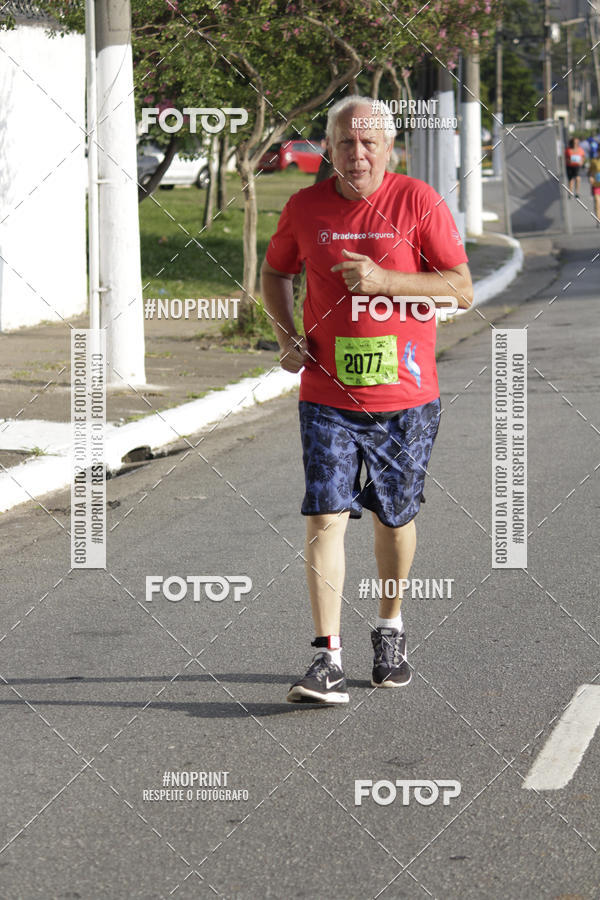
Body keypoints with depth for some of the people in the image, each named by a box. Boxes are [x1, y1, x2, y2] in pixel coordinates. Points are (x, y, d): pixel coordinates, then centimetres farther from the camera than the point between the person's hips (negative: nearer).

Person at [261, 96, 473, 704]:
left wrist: (384, 280, -20)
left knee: (393, 517, 13)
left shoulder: (419, 202, -6)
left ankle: (390, 630, 37)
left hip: (405, 397, -1)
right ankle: (328, 660, -13)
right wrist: (287, 337, 3)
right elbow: (275, 272, 20)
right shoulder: (304, 208, 2)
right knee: (325, 517, -11)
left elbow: (461, 290, -8)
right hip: (327, 398, 1)